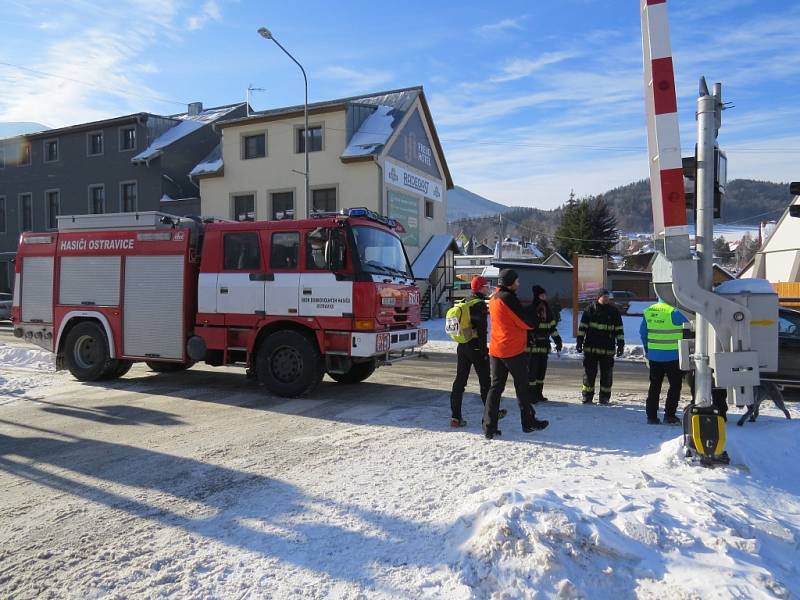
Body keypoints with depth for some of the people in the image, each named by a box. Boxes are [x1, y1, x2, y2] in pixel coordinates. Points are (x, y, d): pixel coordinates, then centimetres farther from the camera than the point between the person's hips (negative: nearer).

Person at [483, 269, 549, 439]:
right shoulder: (508, 298, -15)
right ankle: (529, 423, 21)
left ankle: (489, 427, 4)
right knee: (522, 387, 8)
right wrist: (534, 321, 6)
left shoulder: (494, 298, 12)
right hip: (514, 350, -7)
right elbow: (528, 323, -15)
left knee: (495, 387, 7)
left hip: (496, 350, 7)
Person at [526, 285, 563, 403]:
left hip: (544, 345, 7)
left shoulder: (547, 310, 14)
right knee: (532, 370, -7)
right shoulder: (530, 310, -8)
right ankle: (531, 395, -1)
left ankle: (538, 394, 19)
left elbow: (552, 327, 19)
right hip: (533, 345, -7)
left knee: (542, 370, 10)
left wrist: (558, 340, 12)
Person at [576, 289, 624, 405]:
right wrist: (579, 342, -2)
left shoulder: (614, 311, 9)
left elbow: (619, 329, 10)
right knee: (589, 372, 2)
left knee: (607, 373, 4)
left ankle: (605, 397, 14)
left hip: (607, 348, 1)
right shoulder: (590, 309, 4)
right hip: (591, 347, -1)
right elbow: (582, 326, 3)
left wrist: (620, 344, 4)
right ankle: (587, 396, 11)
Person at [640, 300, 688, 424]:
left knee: (654, 386, 11)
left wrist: (647, 350, 19)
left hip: (653, 355, 6)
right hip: (671, 356, -6)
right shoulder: (673, 312, -15)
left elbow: (643, 332, 11)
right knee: (675, 385, 7)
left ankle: (651, 416, 13)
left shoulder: (649, 311, 5)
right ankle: (669, 415, 4)